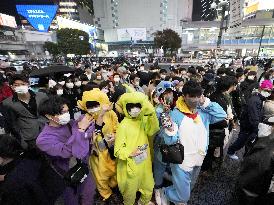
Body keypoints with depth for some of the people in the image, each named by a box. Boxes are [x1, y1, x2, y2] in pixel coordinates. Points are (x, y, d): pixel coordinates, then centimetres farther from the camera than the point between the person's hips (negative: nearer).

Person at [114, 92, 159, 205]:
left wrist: (151, 113, -32)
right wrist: (130, 153, -30)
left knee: (148, 188, 24)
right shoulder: (124, 125, -20)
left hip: (145, 163, 5)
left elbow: (153, 130, -21)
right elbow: (118, 150, -16)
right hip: (131, 165, -4)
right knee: (130, 190, 19)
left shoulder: (143, 120, -4)